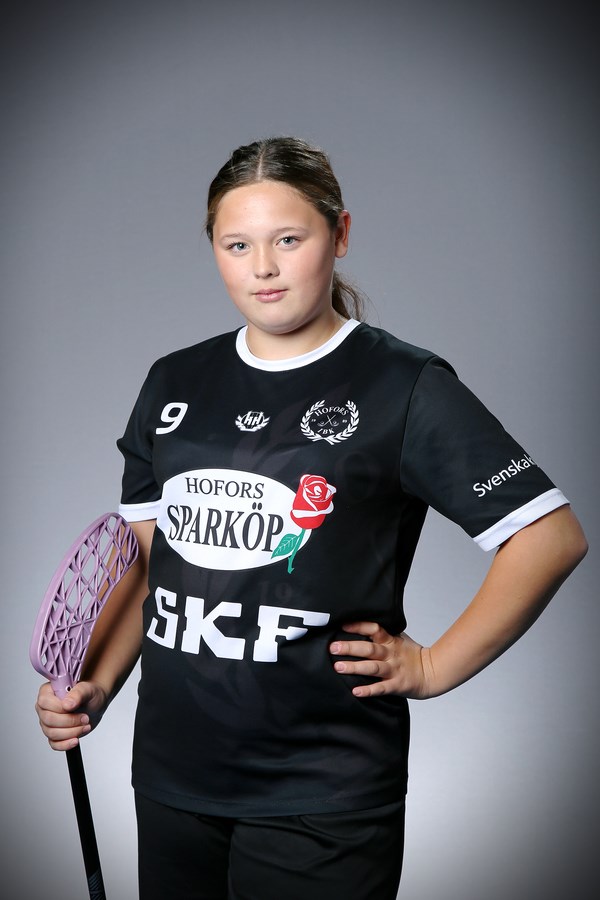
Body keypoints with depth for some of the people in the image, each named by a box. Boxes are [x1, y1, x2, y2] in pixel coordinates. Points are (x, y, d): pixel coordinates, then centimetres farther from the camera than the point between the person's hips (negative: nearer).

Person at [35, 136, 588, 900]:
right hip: (170, 776, 5)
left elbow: (550, 537, -9)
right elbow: (145, 555, 13)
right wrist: (94, 685, 2)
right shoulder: (174, 383, 7)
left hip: (322, 789, -5)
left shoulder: (404, 386, -9)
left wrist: (432, 669, -10)